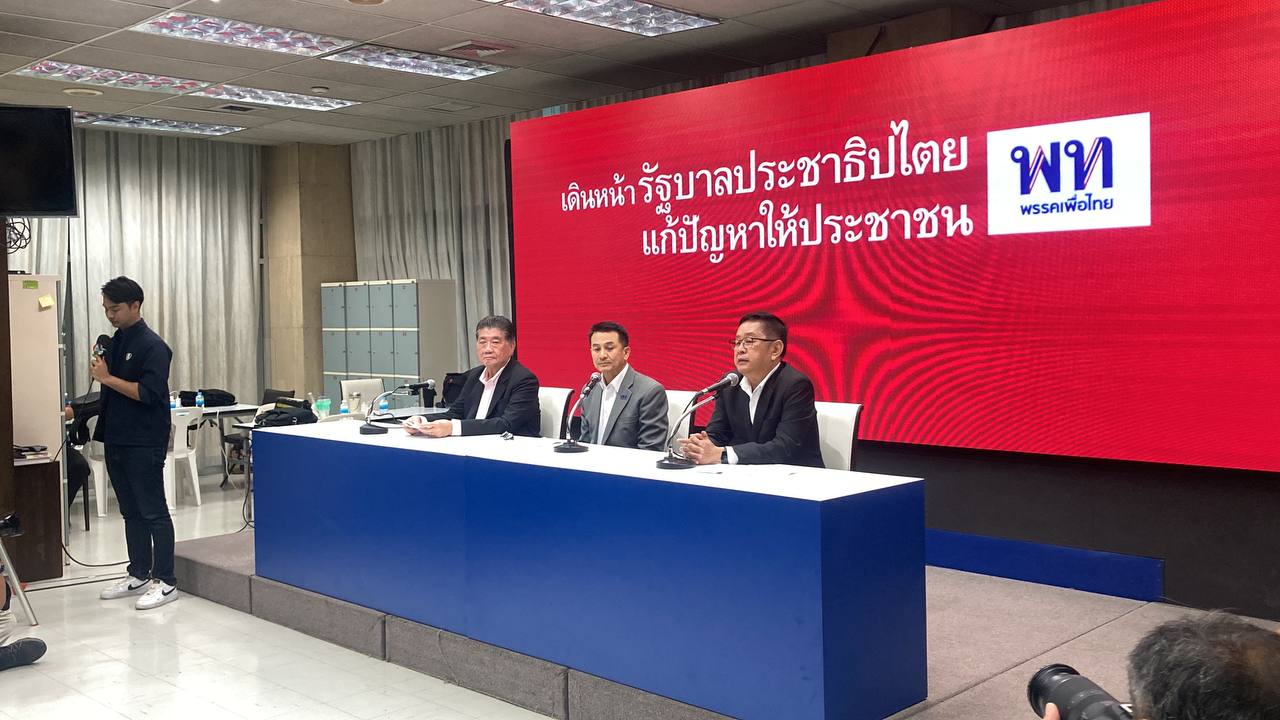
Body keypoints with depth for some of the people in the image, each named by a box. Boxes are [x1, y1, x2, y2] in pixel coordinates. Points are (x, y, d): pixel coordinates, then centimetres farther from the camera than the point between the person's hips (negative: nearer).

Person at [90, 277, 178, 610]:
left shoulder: (152, 346, -13)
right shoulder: (114, 341, 12)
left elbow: (148, 393, -21)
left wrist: (107, 378, -18)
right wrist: (98, 371, 6)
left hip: (144, 444, -8)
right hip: (116, 441, 8)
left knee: (153, 513, -3)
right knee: (131, 512, 15)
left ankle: (165, 582, 3)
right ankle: (139, 575, 25)